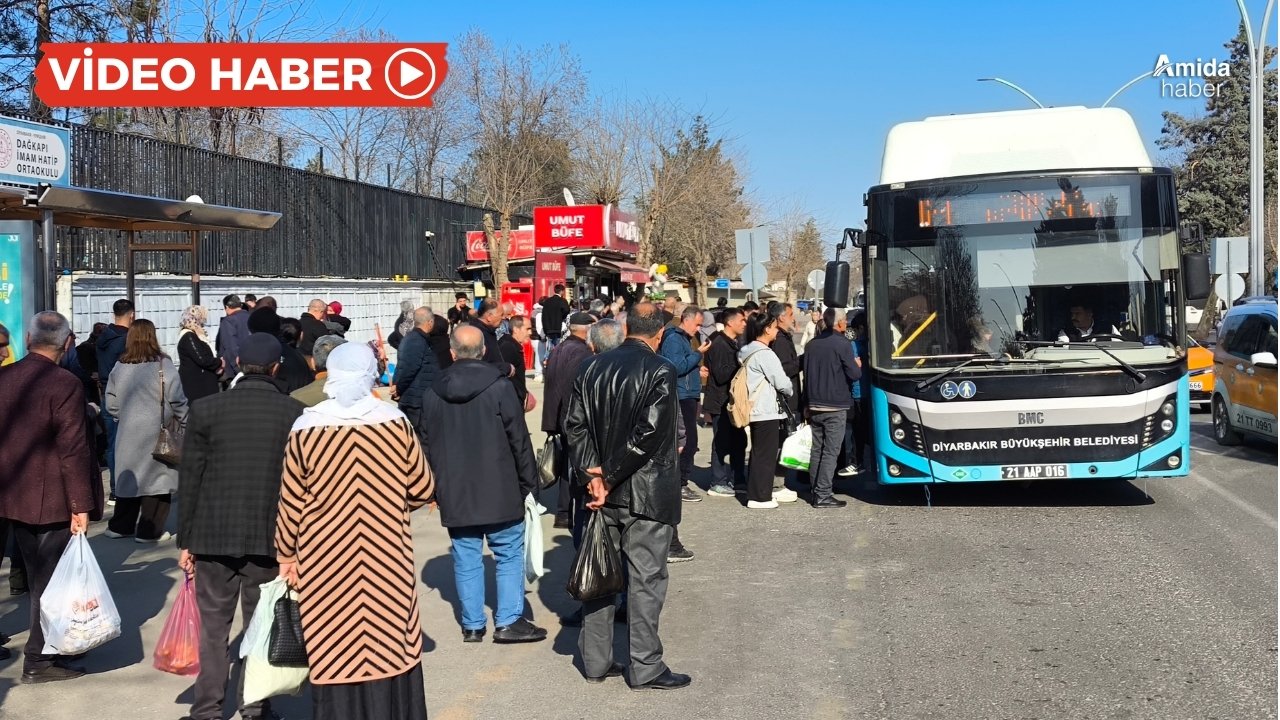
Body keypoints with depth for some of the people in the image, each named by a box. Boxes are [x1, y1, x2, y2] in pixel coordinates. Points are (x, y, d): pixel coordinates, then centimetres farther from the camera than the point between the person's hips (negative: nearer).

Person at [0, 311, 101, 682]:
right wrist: (81, 506, -16)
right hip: (50, 499, -7)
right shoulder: (65, 384, -18)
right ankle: (39, 659, 12)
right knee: (50, 580, 5)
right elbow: (73, 449, -20)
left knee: (39, 577, 20)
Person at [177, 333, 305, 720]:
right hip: (270, 537, 0)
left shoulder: (206, 409, -2)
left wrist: (185, 540, 7)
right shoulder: (294, 413, -4)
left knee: (213, 625, 9)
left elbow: (189, 480, 0)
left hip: (214, 535, 0)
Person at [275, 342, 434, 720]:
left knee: (335, 651, 7)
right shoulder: (395, 422, -4)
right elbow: (422, 488, 3)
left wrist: (286, 554, 10)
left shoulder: (306, 429, -8)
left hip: (326, 564, -1)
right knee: (389, 644, 12)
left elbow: (291, 503, -3)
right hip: (387, 560, 1)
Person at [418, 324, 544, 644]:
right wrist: (528, 482, 2)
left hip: (454, 494, 4)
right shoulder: (499, 388, -9)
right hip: (499, 491, -3)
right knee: (509, 554, 6)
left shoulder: (432, 394, 3)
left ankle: (472, 624, 14)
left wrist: (437, 486, 19)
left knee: (466, 558, 10)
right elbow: (519, 440, -7)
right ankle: (509, 621, 5)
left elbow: (426, 444, 10)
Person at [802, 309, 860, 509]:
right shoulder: (842, 344, -12)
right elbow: (854, 374, -13)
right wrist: (857, 365, 8)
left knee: (816, 450, 11)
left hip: (814, 406, 6)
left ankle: (816, 491, 16)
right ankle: (823, 495, -5)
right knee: (830, 452, -4)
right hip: (835, 407, -6)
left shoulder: (811, 344, 9)